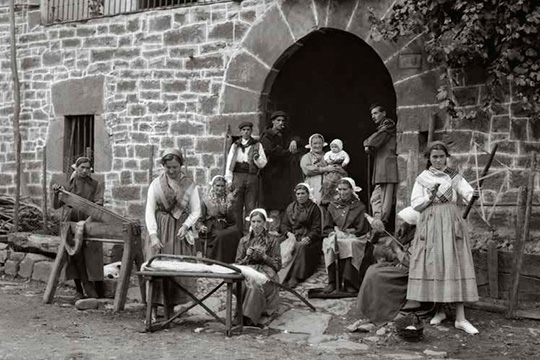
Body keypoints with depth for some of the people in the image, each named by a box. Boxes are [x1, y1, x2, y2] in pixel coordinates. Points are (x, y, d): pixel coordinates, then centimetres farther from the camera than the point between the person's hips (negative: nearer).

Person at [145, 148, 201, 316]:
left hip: (180, 232, 1)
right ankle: (153, 311, 1)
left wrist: (186, 225, -14)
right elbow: (149, 211, -2)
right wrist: (153, 235, -13)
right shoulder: (155, 184, 2)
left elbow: (196, 211, 4)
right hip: (160, 231, -1)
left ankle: (171, 309, 9)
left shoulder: (189, 185, 3)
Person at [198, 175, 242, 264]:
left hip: (226, 229, 2)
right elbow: (201, 220, 11)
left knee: (236, 231, -33)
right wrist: (201, 227, -10)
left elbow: (232, 222, 9)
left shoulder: (228, 201, 16)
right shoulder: (207, 202, 11)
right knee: (221, 235, -36)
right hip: (211, 229, -2)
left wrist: (230, 210, -7)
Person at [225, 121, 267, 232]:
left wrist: (257, 157, -13)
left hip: (252, 177, -1)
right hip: (237, 176, 1)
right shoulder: (235, 145, 15)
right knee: (236, 206, -1)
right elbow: (229, 162, 10)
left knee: (251, 207, -3)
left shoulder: (257, 145, 12)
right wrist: (229, 180, 1)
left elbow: (263, 163, 8)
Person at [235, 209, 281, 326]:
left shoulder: (272, 241, 10)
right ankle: (240, 314, -27)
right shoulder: (244, 240, 17)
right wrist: (247, 256, -6)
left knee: (255, 284, -37)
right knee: (243, 284, -35)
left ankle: (249, 316, -36)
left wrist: (264, 256, -10)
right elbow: (238, 263, 14)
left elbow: (277, 265, 4)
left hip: (266, 273, -2)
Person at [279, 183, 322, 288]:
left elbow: (317, 229, -2)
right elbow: (284, 225, 16)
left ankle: (294, 277, -35)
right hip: (293, 237, 4)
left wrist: (308, 238, -20)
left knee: (301, 247, -36)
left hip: (310, 240, -4)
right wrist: (289, 233, -6)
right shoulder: (290, 207, 18)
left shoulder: (314, 208, 5)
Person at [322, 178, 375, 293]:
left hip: (354, 237, -2)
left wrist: (347, 232, -12)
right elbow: (327, 228, 13)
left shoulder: (359, 206, 7)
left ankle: (350, 283, -30)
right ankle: (332, 282, -28)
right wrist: (333, 233, -9)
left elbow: (361, 229, -2)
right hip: (335, 236, 2)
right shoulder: (332, 206, 17)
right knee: (329, 244, -32)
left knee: (350, 245, -37)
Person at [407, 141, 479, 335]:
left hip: (451, 225, -1)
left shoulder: (455, 177, 9)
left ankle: (460, 318, -8)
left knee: (455, 266, -7)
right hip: (430, 225, 1)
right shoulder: (422, 179, 9)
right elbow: (415, 204, 4)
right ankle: (439, 311, 16)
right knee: (433, 266, 0)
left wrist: (472, 195, -31)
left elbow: (468, 192, -8)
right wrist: (430, 197, -11)